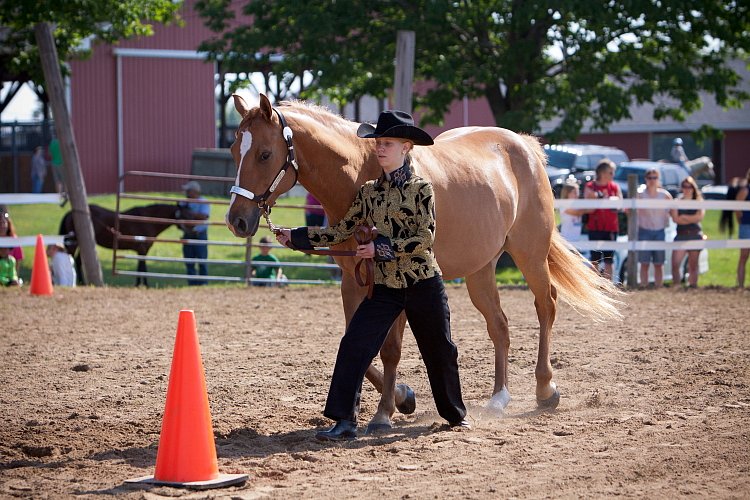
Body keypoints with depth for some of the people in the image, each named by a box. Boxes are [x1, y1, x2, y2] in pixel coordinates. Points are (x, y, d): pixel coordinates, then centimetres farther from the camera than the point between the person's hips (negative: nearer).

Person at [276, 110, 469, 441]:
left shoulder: (420, 188, -7)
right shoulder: (369, 192, 7)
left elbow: (425, 238, -14)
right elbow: (340, 232, 9)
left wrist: (382, 248, -20)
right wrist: (296, 237, 3)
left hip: (424, 284, -3)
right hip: (385, 287, 4)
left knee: (440, 352, 11)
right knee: (354, 345, -13)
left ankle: (455, 414, 34)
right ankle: (344, 421, -13)